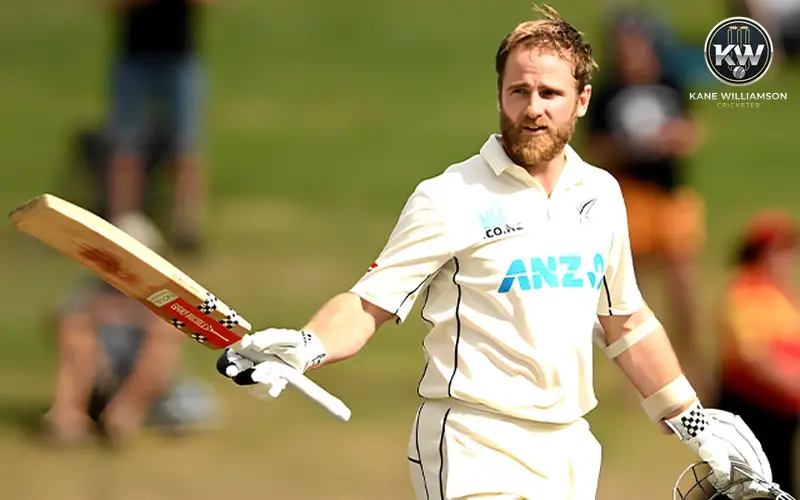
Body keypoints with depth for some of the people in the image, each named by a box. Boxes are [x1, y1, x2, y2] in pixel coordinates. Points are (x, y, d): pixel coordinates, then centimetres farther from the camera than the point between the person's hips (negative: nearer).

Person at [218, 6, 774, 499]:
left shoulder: (601, 193, 10)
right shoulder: (451, 197, -7)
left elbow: (626, 321, 21)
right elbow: (368, 306, -9)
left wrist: (696, 427, 24)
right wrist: (303, 349, -29)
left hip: (571, 454, 6)